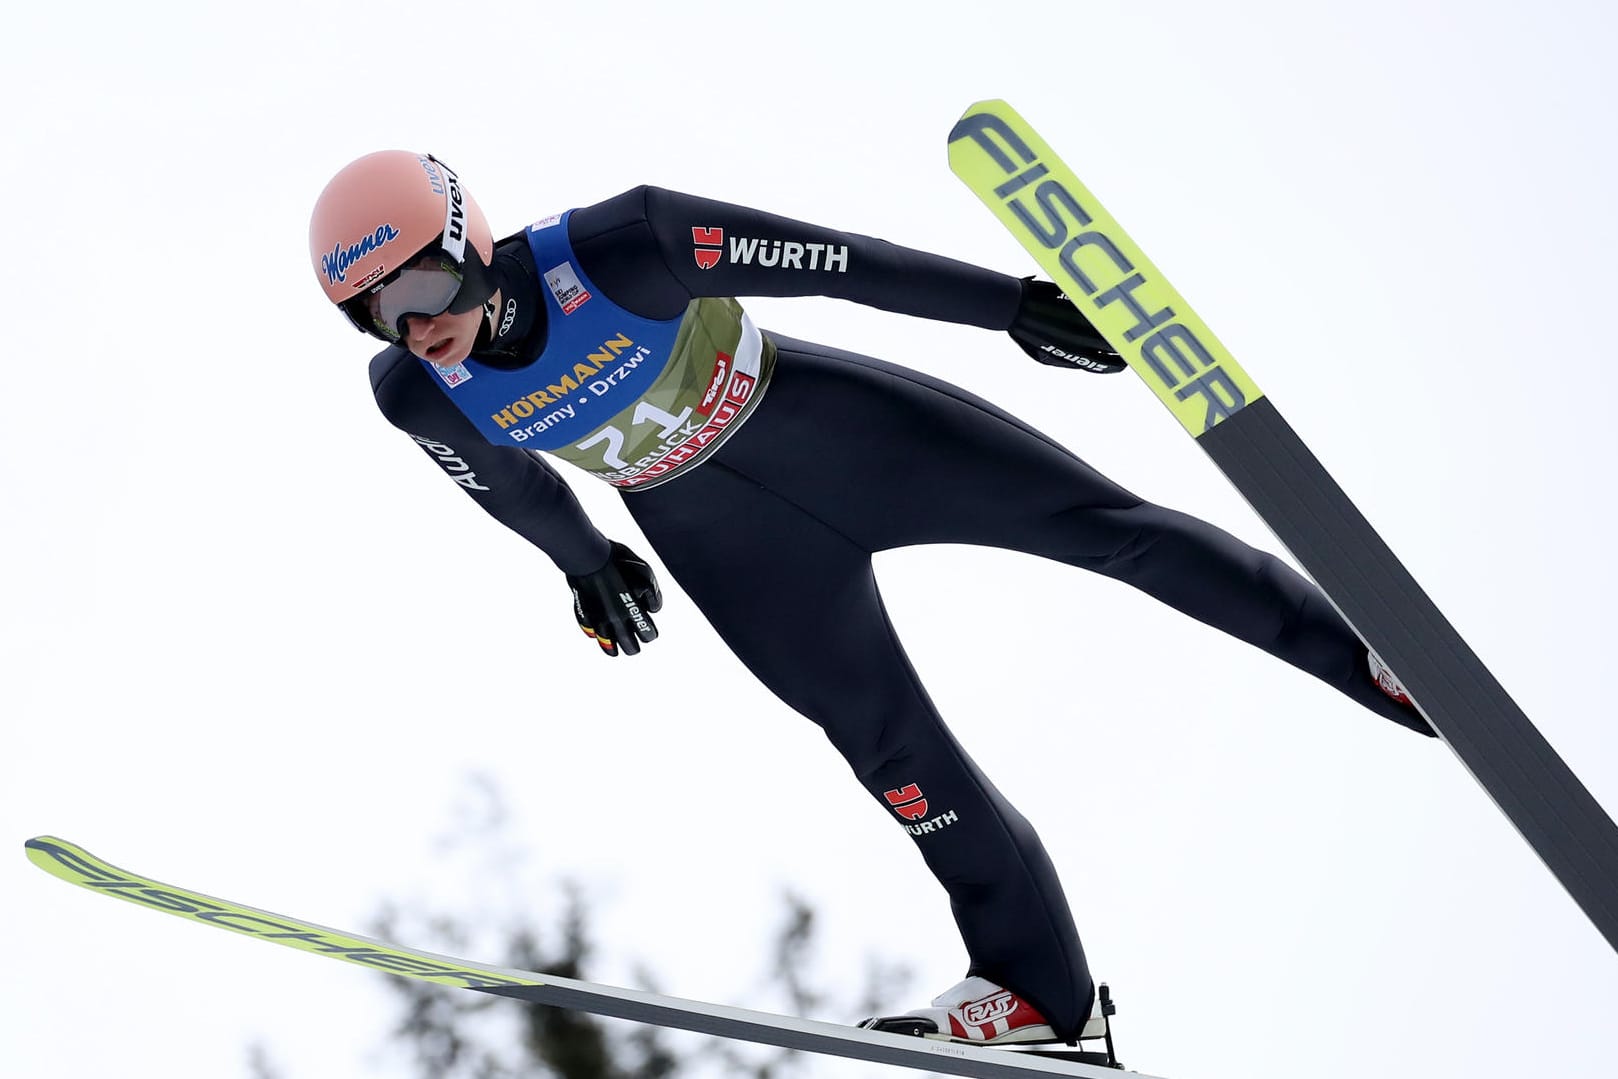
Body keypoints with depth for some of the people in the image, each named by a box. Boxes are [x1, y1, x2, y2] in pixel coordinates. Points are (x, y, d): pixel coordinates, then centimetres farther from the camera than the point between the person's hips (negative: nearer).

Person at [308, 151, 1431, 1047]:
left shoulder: (611, 248, -32)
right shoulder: (416, 394, -19)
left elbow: (825, 258, -25)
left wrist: (1008, 301, -21)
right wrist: (583, 560, 21)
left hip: (821, 423, -2)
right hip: (721, 543, 3)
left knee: (1103, 522, -4)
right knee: (887, 743, -1)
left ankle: (1370, 652, 8)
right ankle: (1038, 985, 13)